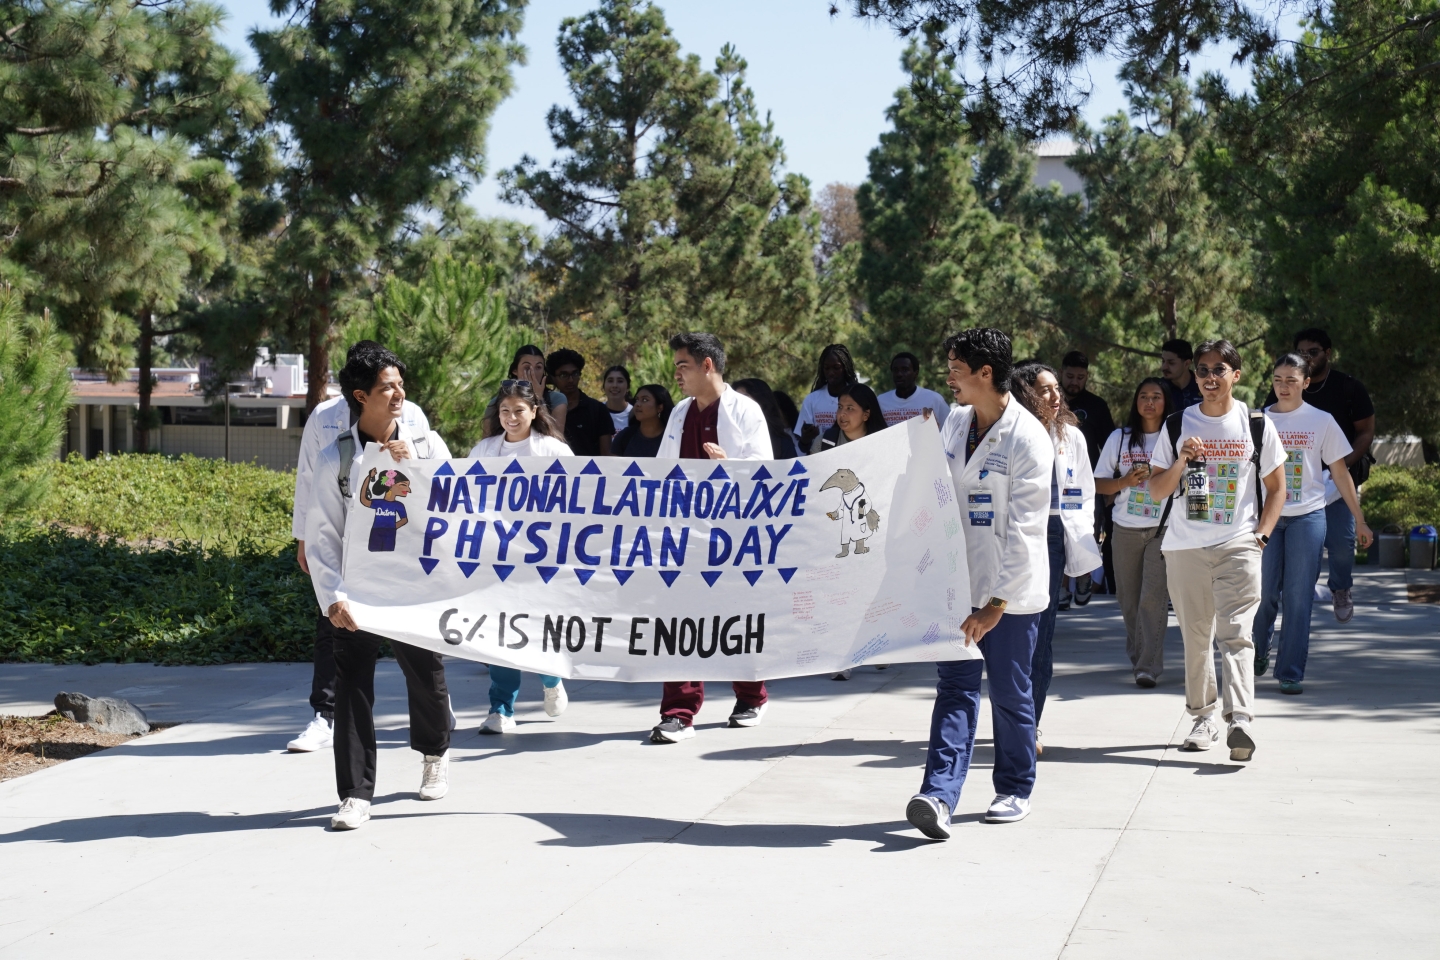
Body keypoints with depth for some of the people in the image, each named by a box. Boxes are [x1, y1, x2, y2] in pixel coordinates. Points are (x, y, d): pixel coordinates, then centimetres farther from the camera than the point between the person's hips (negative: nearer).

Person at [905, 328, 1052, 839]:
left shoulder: (1028, 441, -15)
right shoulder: (955, 422, 5)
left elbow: (1023, 531, -18)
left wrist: (996, 604, -20)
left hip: (1010, 591, -5)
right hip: (957, 584, 5)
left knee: (1010, 693, 7)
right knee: (955, 688, -2)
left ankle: (1015, 789, 24)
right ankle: (938, 795, -11)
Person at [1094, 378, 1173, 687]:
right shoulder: (1119, 438, 9)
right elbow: (1098, 484, 9)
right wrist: (1125, 481, -9)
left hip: (1163, 528, -3)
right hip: (1125, 528, 3)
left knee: (1153, 596, -12)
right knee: (1129, 598, 7)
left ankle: (1149, 666, -13)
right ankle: (1136, 655, 25)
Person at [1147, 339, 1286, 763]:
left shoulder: (1256, 425, 4)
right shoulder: (1177, 425, 7)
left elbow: (1275, 488, 11)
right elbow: (1156, 490, 7)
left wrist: (1262, 534, -2)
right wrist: (1181, 462, -11)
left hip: (1238, 545, -2)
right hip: (1185, 547, 2)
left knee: (1235, 633, -15)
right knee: (1195, 636, 7)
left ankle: (1240, 720, -26)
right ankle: (1203, 717, 20)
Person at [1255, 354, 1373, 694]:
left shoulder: (1322, 421, 4)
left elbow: (1340, 473, 8)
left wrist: (1359, 520, 9)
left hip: (1308, 516, -1)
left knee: (1298, 597, -2)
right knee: (1263, 593, 1)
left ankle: (1290, 673, 4)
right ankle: (1258, 656, 27)